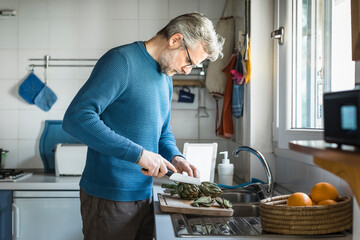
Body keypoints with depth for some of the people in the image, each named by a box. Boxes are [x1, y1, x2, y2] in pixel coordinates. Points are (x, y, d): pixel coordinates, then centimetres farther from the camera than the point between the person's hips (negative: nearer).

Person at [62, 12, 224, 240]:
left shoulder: (166, 78, 12)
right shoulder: (121, 60, -15)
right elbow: (76, 118, -25)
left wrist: (175, 158, 1)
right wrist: (138, 153, -26)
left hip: (145, 194, 8)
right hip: (110, 198, -8)